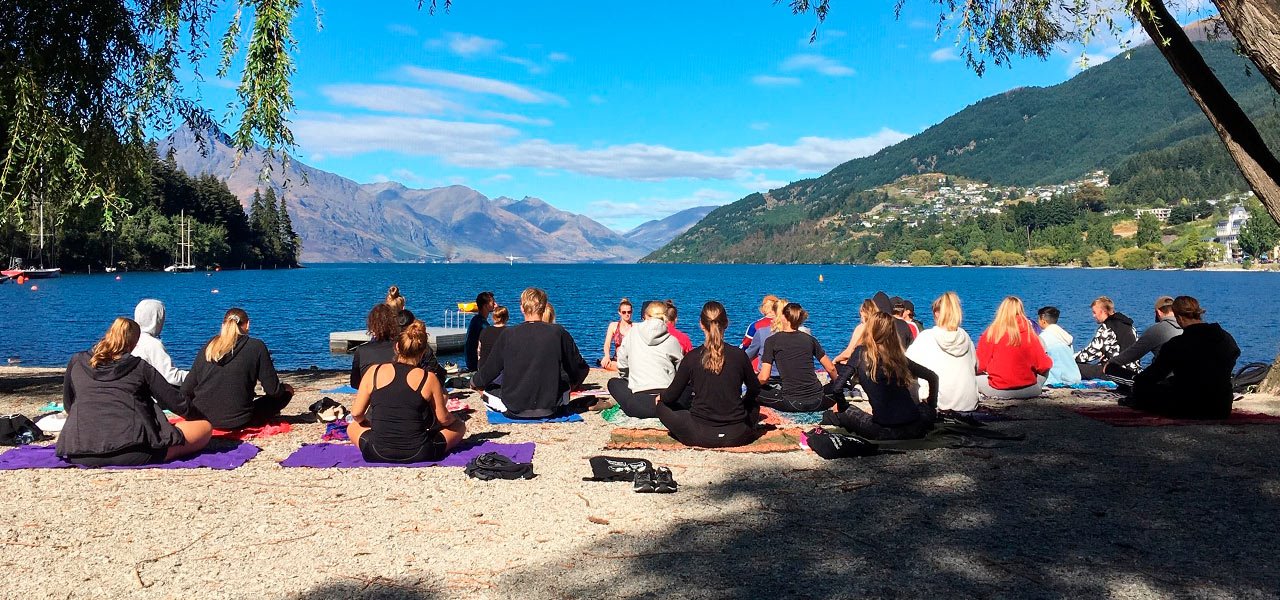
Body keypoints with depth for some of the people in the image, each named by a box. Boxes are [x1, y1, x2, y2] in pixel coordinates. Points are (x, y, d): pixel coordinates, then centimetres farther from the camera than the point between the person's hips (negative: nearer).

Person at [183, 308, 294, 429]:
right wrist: (284, 387, 14)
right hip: (237, 422, -3)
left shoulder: (208, 347, 2)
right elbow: (273, 389, -9)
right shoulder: (256, 347, -10)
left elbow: (186, 390, 4)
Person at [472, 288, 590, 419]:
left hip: (514, 411, 0)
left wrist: (474, 383, 25)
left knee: (486, 394, 29)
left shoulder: (508, 335, -11)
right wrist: (573, 381, 26)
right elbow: (580, 369, 1)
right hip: (548, 409, 0)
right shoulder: (559, 333, -12)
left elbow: (488, 372, 1)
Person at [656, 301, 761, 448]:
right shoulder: (739, 355, -7)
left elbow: (671, 396, -1)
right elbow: (755, 390, 9)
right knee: (753, 405, 33)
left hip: (699, 436, -2)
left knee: (662, 406, 20)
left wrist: (661, 397, 22)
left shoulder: (692, 357, -11)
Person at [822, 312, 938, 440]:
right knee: (929, 410, 32)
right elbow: (933, 377, 16)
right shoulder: (899, 357, 7)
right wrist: (931, 404, 31)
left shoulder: (861, 354, -2)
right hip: (914, 429, 2)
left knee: (845, 412, 22)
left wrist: (840, 407, 8)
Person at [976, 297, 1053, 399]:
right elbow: (1043, 365, 1)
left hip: (998, 391, -2)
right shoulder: (1029, 334, -4)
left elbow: (979, 366, -3)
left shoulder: (990, 333, -6)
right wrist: (1049, 361, 24)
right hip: (1028, 391, 2)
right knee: (1045, 371, 27)